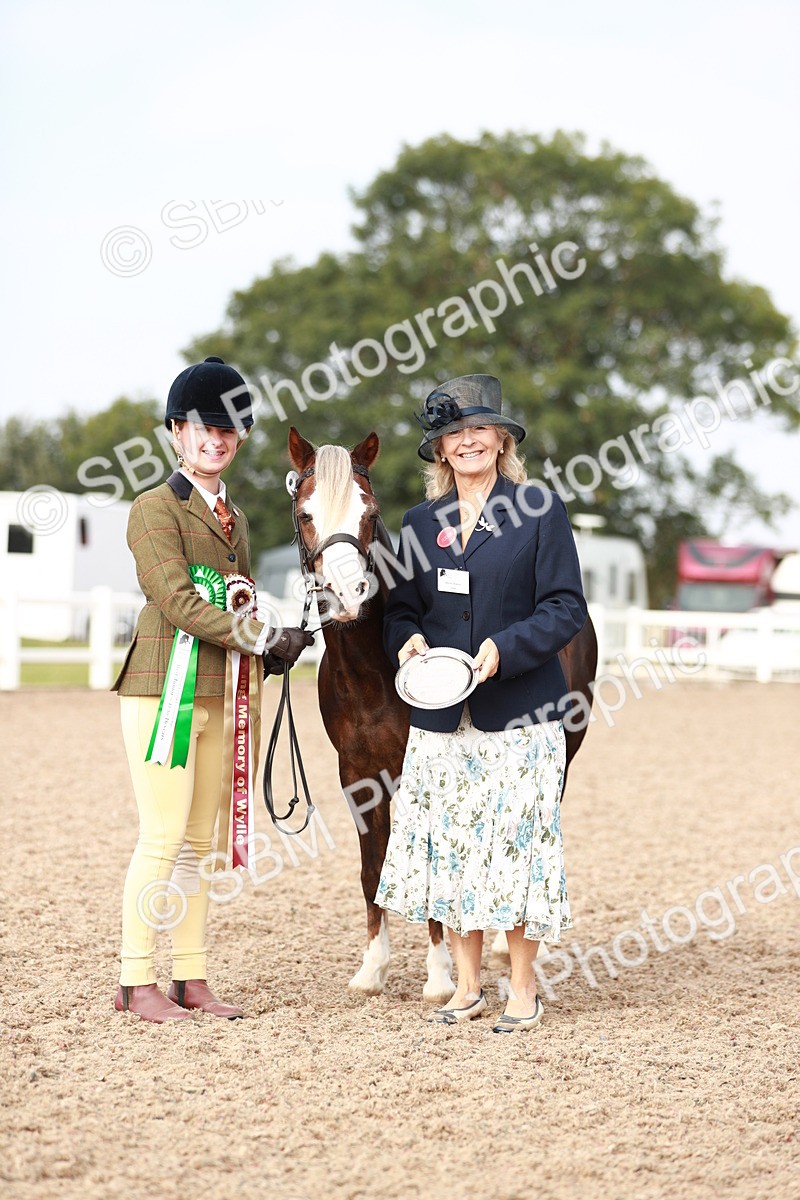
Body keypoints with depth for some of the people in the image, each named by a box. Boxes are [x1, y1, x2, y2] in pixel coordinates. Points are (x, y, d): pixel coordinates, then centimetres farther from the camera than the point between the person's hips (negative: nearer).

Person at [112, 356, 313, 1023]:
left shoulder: (234, 517, 19)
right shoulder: (155, 508, -5)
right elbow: (178, 602, -15)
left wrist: (269, 656, 8)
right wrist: (268, 637, -17)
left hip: (224, 693, 8)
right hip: (167, 688, -8)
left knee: (201, 841, 9)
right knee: (164, 837, -8)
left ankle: (192, 980, 14)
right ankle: (137, 982, -1)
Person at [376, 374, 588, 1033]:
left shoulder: (540, 509, -2)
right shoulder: (422, 523, 12)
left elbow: (566, 608, -6)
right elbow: (402, 609, 16)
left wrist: (505, 648, -20)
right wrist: (409, 641, -7)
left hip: (519, 712, -4)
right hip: (441, 717, 4)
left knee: (517, 842, -1)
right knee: (447, 843, 6)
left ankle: (523, 990, 11)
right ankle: (467, 986, 18)